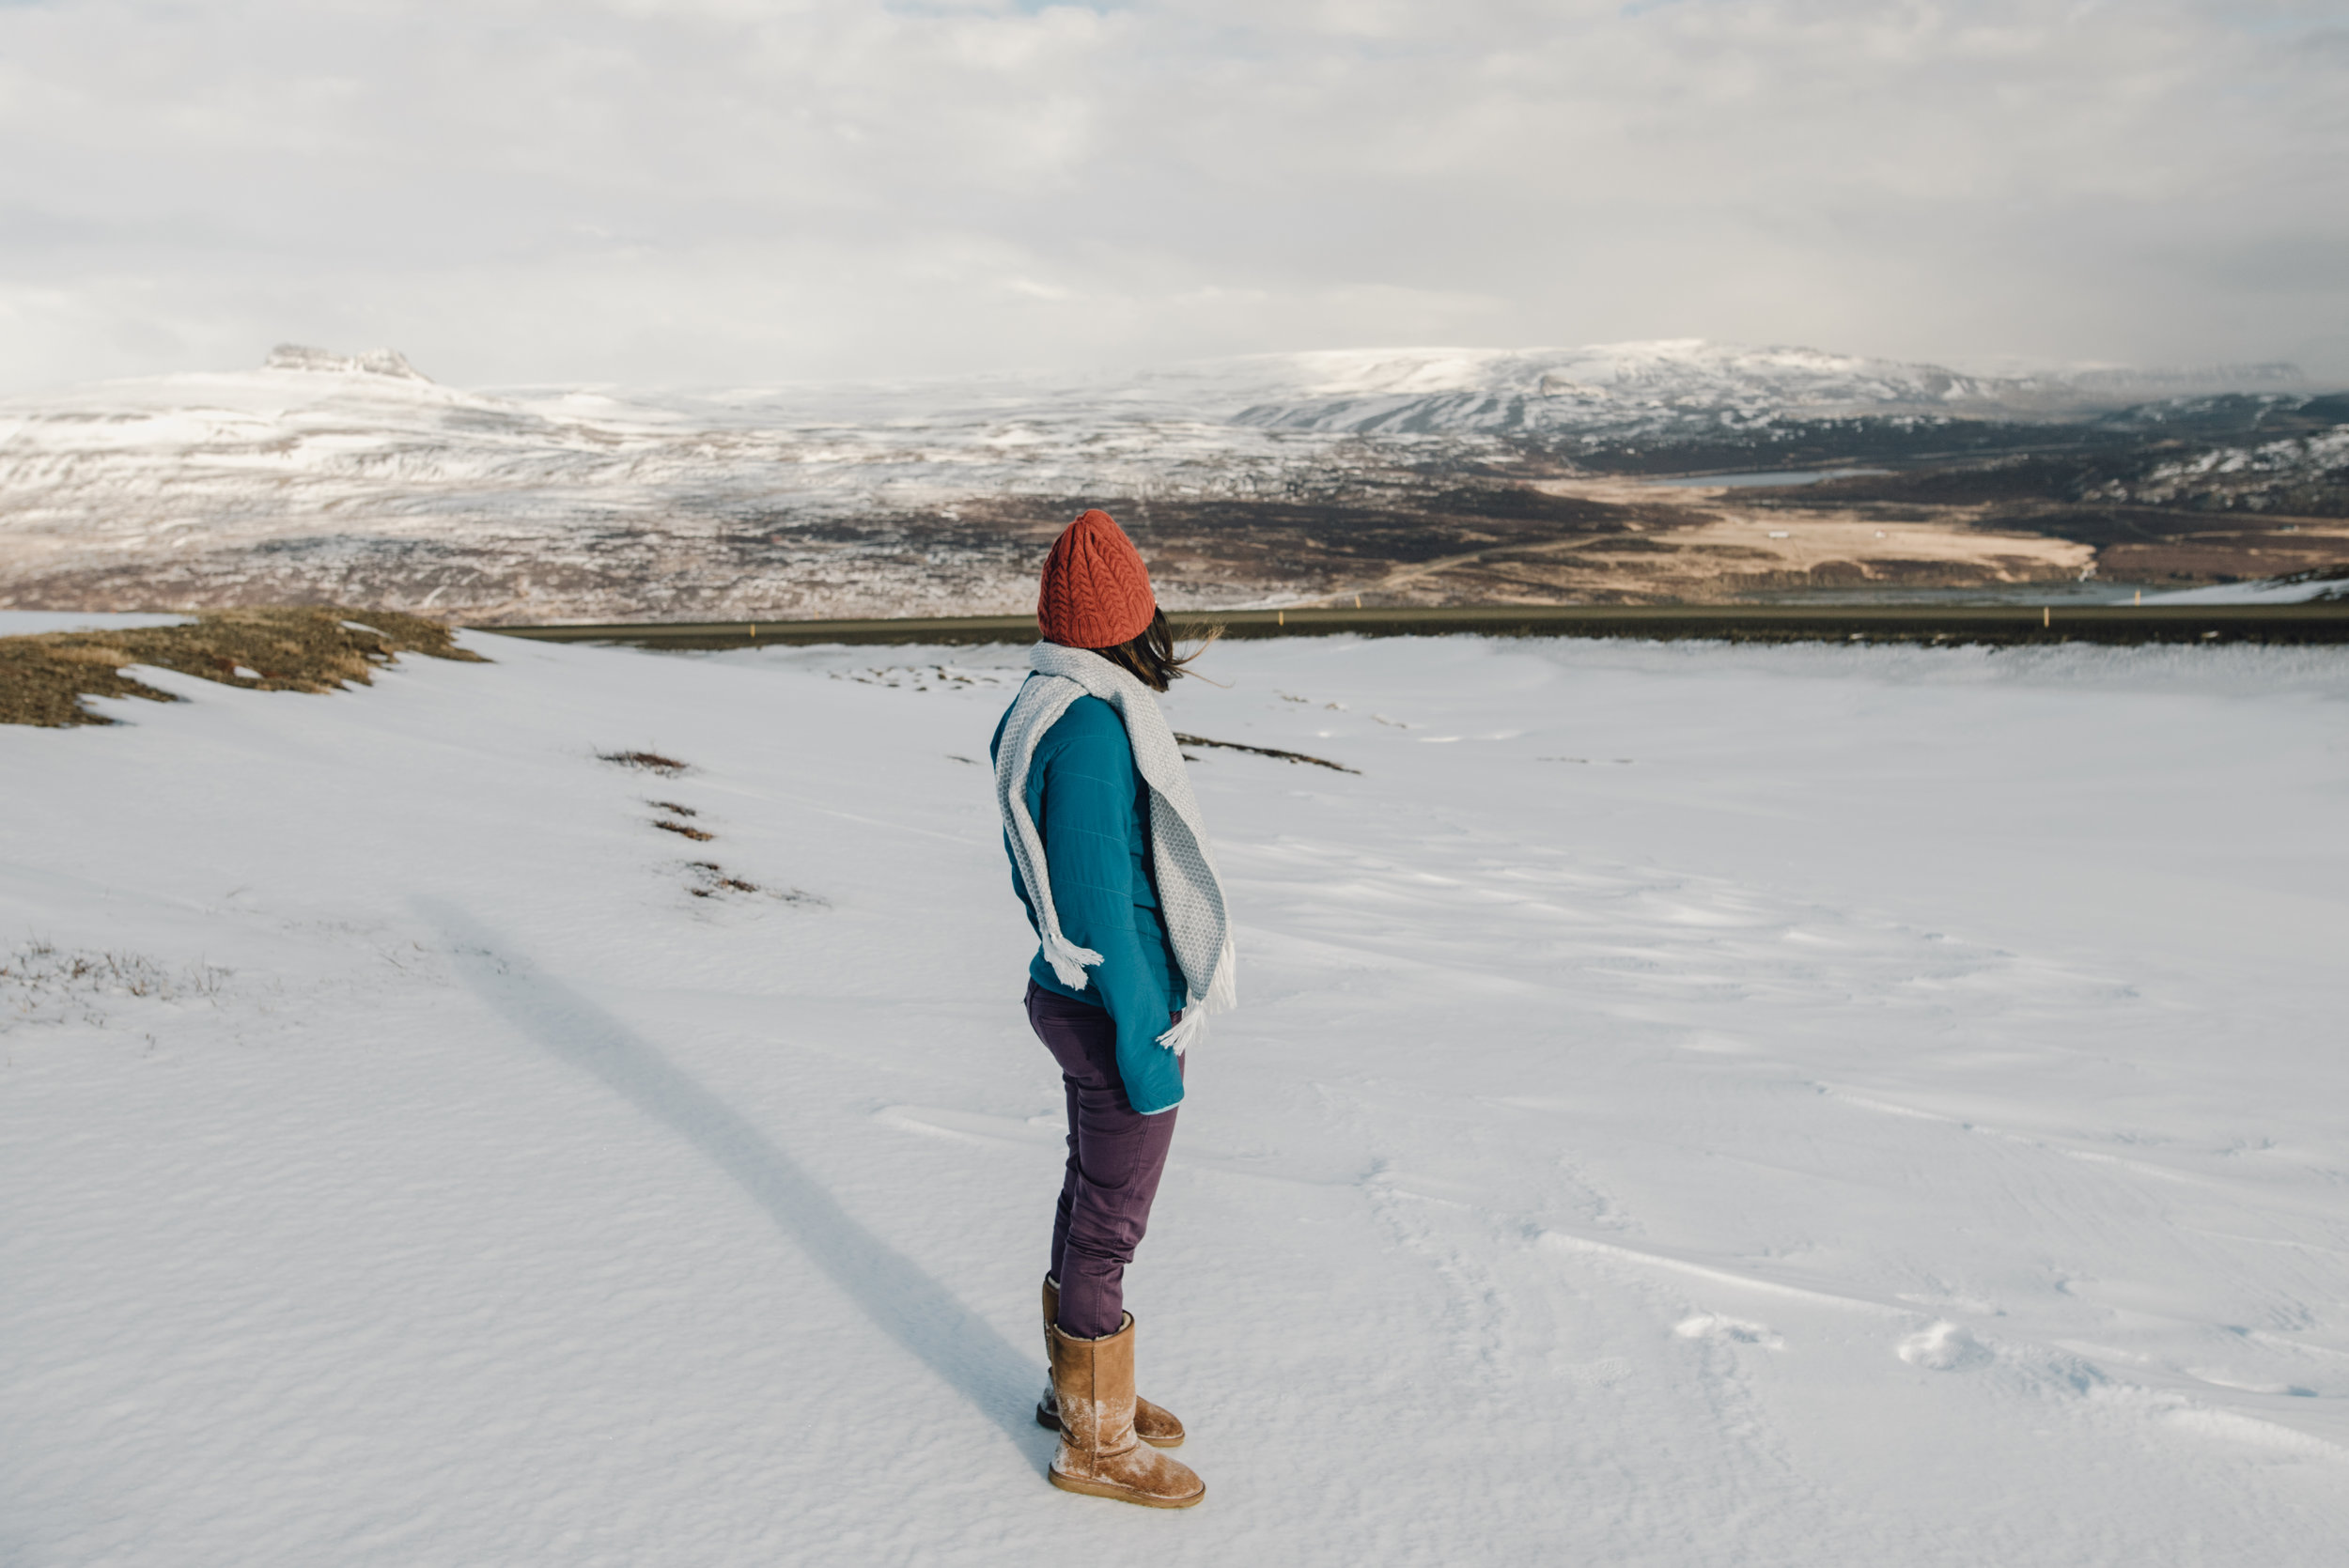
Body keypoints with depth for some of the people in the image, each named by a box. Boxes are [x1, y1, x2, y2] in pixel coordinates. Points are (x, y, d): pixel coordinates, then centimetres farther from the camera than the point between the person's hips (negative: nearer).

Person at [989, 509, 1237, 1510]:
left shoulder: (1044, 709, 4)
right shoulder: (1094, 729, -25)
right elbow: (1099, 905, -25)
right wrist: (1148, 1049, -19)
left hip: (1072, 997, 9)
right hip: (1118, 1014, -9)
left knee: (1090, 1196, 23)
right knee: (1109, 1229, 7)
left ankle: (1078, 1389, 42)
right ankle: (1097, 1443, 26)